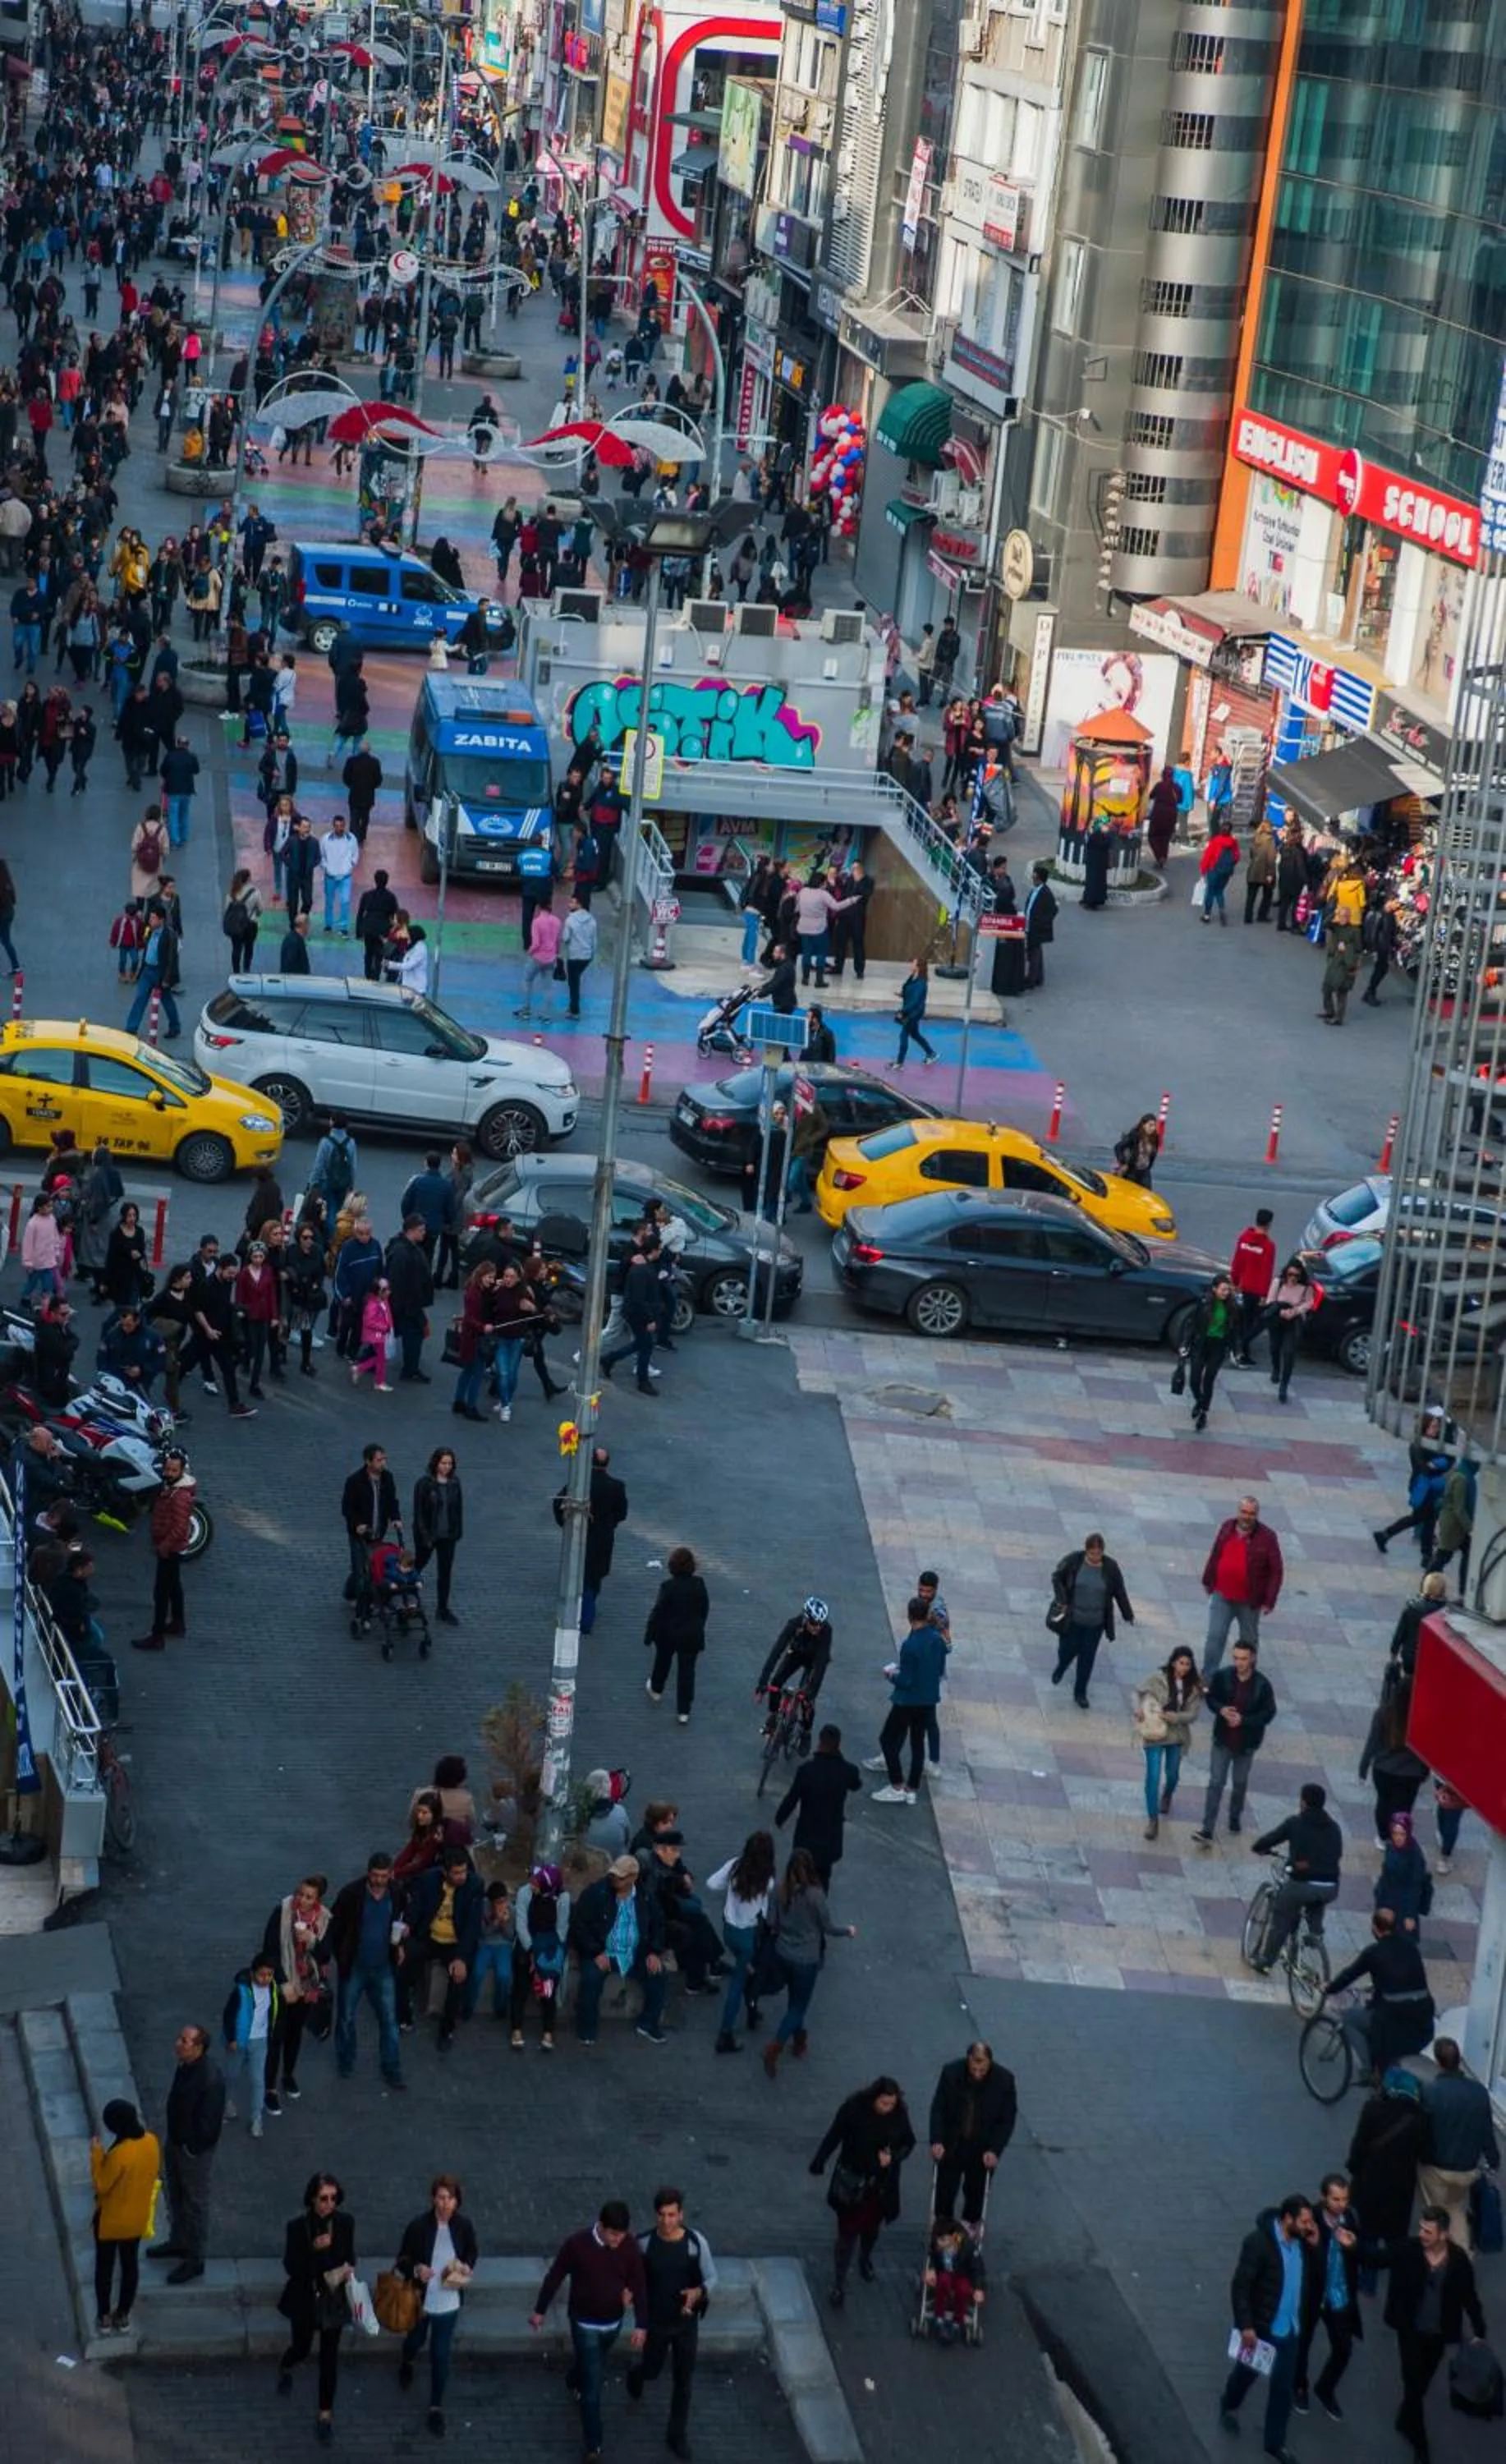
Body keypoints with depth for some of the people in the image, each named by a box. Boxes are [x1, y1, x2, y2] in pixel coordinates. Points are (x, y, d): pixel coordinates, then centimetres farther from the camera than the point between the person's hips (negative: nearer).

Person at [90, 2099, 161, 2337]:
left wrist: (96, 2156, -15)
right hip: (137, 2218, 5)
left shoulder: (119, 2154, -33)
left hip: (111, 2220, -5)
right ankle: (123, 2316, 34)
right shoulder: (151, 2142, -13)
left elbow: (101, 2186, -21)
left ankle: (104, 2317, 29)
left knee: (104, 2266, 16)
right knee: (130, 2264, 21)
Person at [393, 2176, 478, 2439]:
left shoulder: (464, 2226, -14)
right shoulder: (419, 2226, -22)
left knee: (441, 2356, 6)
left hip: (448, 2302, 0)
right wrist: (416, 2270, -31)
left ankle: (436, 2408, 24)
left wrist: (467, 2267, -15)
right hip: (420, 2299, 0)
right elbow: (402, 2260, -10)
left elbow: (472, 2253, 6)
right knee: (416, 2340, 26)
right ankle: (407, 2364, 62)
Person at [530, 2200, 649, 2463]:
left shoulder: (630, 2247, -17)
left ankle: (574, 2382, 64)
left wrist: (641, 2324, -10)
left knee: (593, 2367, 30)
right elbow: (554, 2276, -11)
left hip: (613, 2322, 4)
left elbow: (639, 2286, -8)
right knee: (593, 2384, -4)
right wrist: (539, 2310, -1)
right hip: (585, 2323, -4)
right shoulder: (576, 2244, -25)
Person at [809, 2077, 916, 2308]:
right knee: (848, 2232, -2)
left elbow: (908, 2142, 1)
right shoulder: (853, 2108, -22)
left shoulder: (899, 2115, -14)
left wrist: (894, 2157, -19)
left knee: (872, 2229, 21)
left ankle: (865, 2260, 52)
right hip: (851, 2182, -3)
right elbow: (833, 2138, -10)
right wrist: (818, 2164, -1)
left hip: (882, 2184, 3)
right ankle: (839, 2285, 7)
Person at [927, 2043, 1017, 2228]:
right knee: (945, 2190, 6)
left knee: (976, 2190, 13)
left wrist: (994, 2150, -19)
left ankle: (970, 2225, 38)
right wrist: (936, 2141, -20)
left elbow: (1007, 2121, -11)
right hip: (951, 2144, 0)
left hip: (983, 2149, 0)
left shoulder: (1004, 2080, -18)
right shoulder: (951, 2072, -17)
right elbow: (937, 2109, -10)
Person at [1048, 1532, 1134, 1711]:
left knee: (1087, 1657, 8)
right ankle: (1060, 1668, 47)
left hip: (1095, 1622, 1)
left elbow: (1120, 1592, 1)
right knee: (1068, 1650, 9)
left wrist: (1128, 1615, 8)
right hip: (1071, 1619, -1)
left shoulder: (1111, 1567, -10)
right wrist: (1061, 1601, -15)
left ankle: (1080, 1693, 26)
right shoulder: (1073, 1560, -14)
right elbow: (1057, 1578, -3)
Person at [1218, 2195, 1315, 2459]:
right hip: (1261, 2327, -5)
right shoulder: (1259, 2242, -25)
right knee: (1248, 2372, 20)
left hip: (1290, 2328, 5)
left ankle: (1275, 2441, 26)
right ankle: (1229, 2405, 51)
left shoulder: (1300, 2242, -4)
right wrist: (1246, 2326, -22)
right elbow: (1240, 2286, -22)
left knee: (1283, 2385, 11)